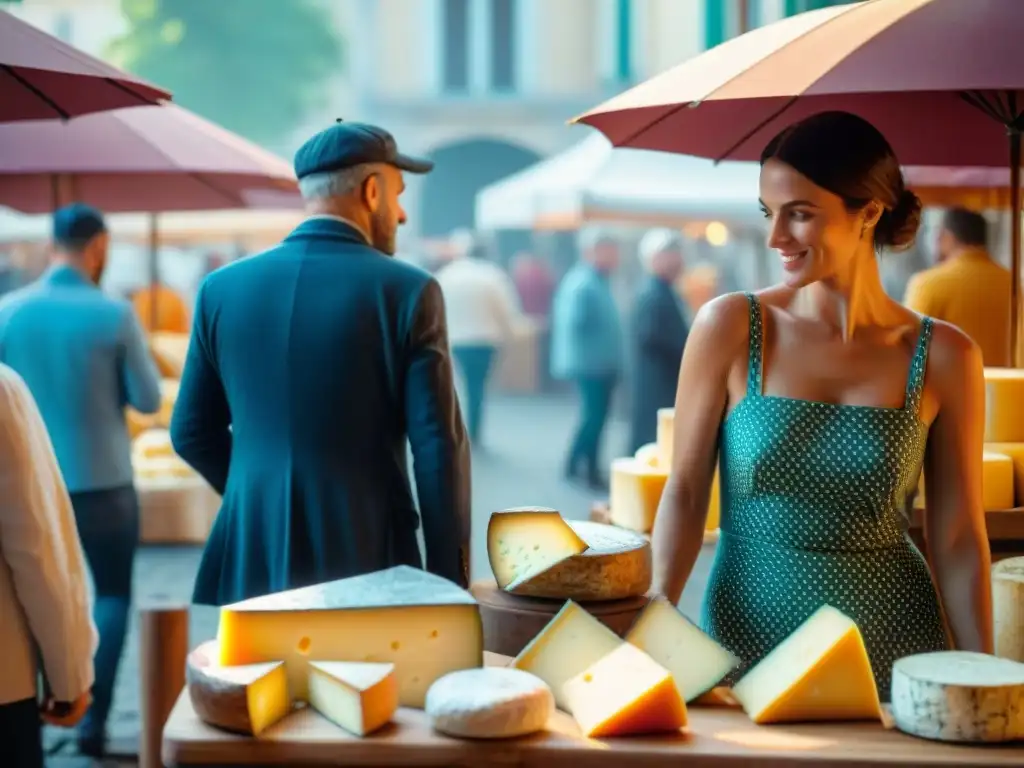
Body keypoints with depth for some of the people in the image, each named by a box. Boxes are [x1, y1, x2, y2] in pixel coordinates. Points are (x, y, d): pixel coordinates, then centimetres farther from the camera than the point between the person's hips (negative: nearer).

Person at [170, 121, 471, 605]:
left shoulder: (224, 288, 3)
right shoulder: (408, 292, -8)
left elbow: (192, 433, 10)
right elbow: (438, 449, -9)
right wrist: (450, 581, -1)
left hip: (252, 559, 3)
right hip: (365, 559, -3)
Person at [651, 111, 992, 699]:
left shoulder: (942, 356, -4)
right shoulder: (730, 328, -5)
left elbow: (958, 540, 0)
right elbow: (685, 493, -4)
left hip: (894, 650, 0)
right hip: (747, 638, 0)